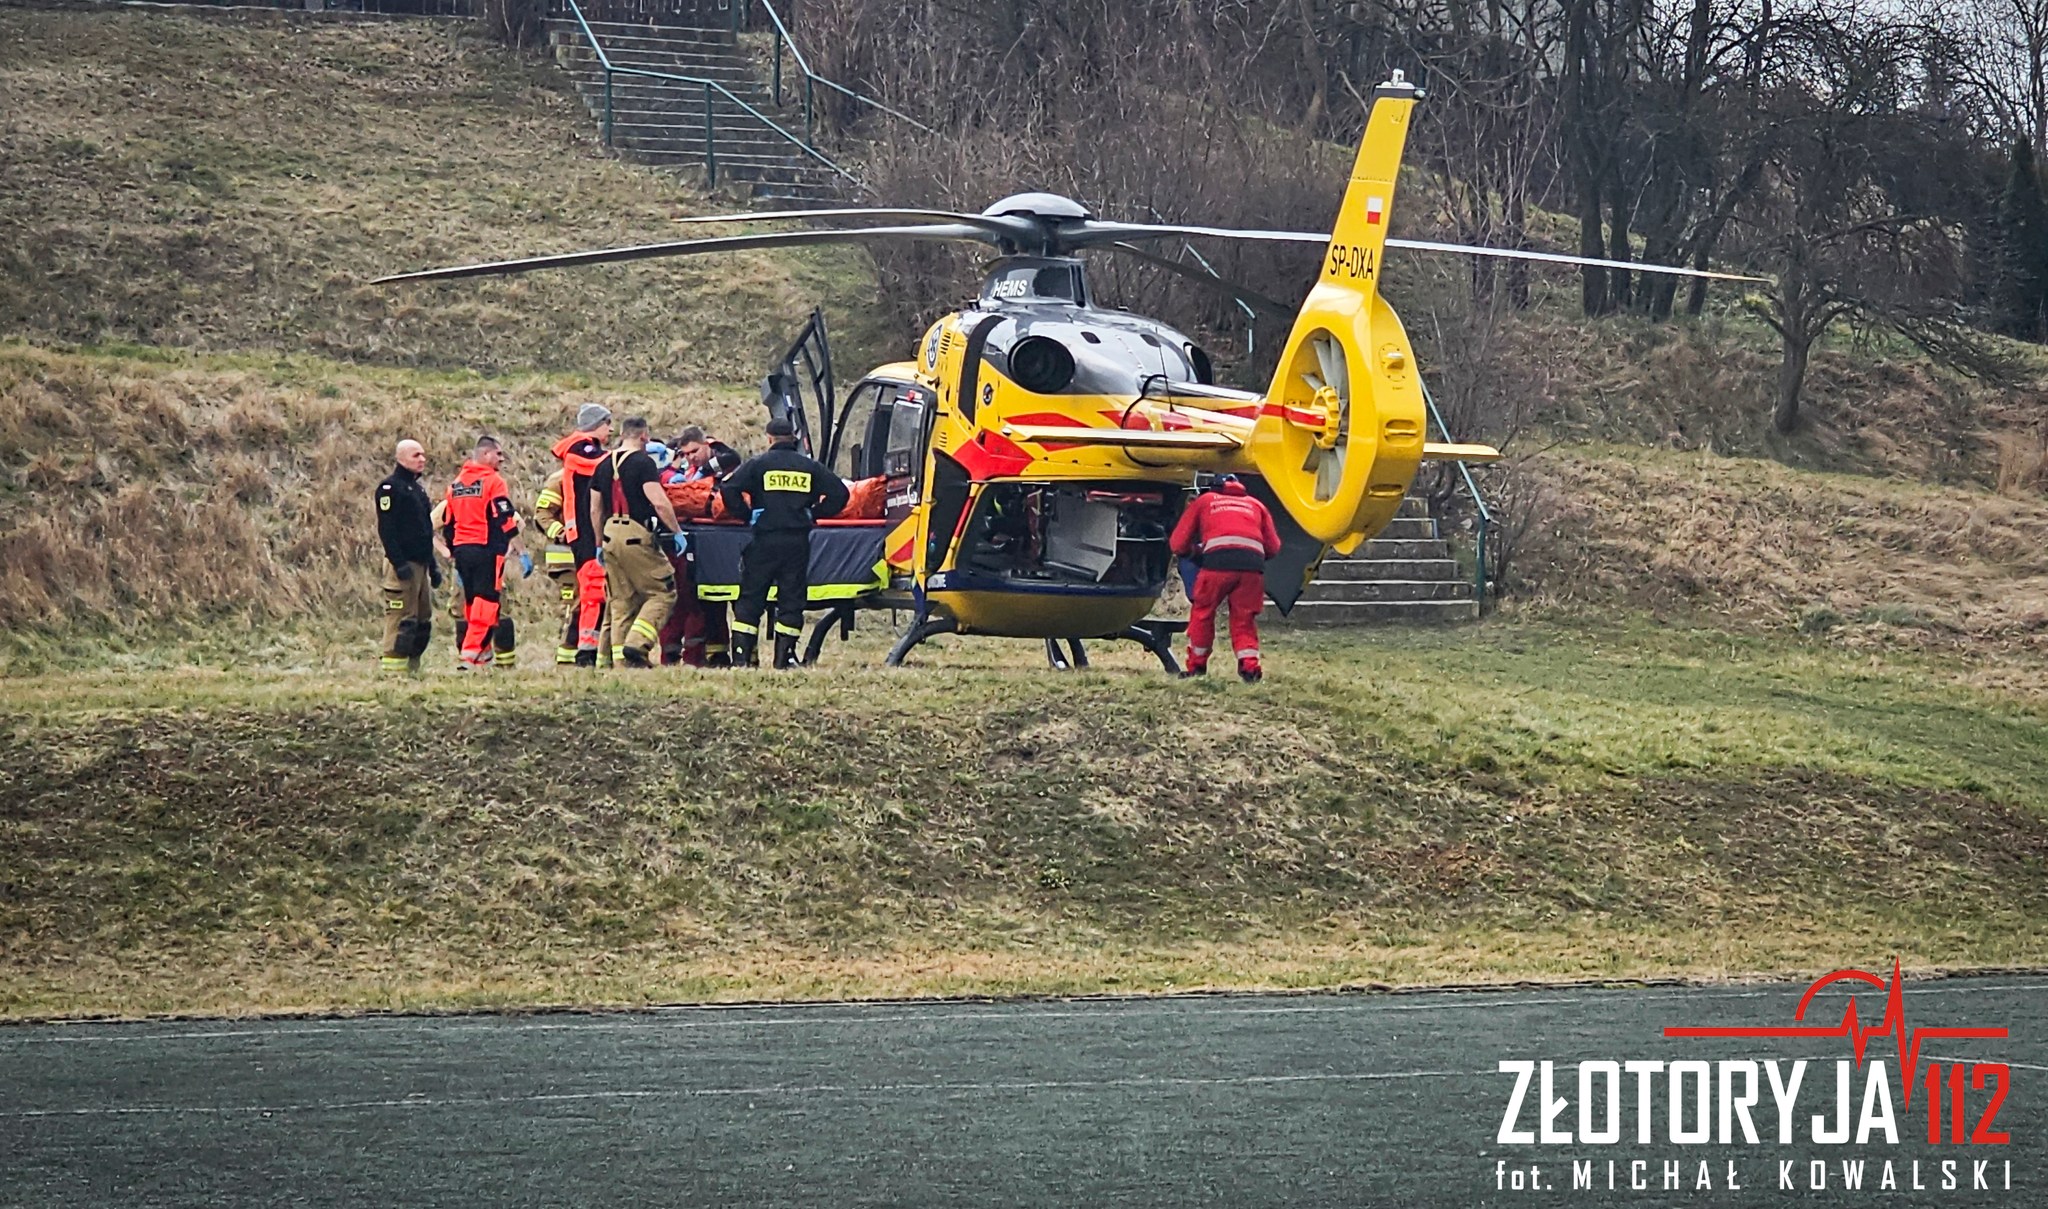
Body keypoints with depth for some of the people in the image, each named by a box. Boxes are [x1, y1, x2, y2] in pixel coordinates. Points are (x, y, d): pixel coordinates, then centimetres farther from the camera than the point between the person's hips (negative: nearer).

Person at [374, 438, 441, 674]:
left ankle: (412, 666, 13)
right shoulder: (390, 487, -8)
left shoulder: (417, 489, 21)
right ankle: (394, 669, -12)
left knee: (423, 621, 9)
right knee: (402, 619, -12)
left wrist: (433, 565, 22)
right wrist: (399, 563, -22)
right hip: (403, 565, -9)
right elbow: (386, 529, -16)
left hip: (420, 564, 9)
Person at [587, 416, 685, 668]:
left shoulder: (604, 465, 13)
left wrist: (600, 544, 24)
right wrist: (677, 532, -7)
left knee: (621, 601, 12)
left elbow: (595, 510, 16)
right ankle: (636, 644, -14)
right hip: (637, 535, -7)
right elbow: (659, 503, -17)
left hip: (611, 534, 7)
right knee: (662, 593, 0)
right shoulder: (643, 462, -9)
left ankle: (620, 654, 9)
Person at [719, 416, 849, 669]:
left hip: (765, 539, -1)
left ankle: (741, 656, -2)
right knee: (792, 599, 7)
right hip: (798, 541, 1)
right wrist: (814, 514, 13)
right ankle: (784, 657, 4)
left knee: (751, 597, 4)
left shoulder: (758, 464, 0)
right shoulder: (810, 467, 7)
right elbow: (839, 494, 4)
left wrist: (746, 514, 3)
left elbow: (728, 490, -9)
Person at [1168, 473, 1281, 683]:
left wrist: (1195, 553, 42)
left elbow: (1178, 544, 23)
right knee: (1244, 619, 13)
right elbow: (1273, 547, 23)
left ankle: (1196, 667, 20)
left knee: (1202, 612, 15)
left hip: (1218, 558, -2)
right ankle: (1250, 666, -2)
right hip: (1253, 561, 2)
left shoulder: (1204, 501, 27)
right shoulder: (1255, 505, 32)